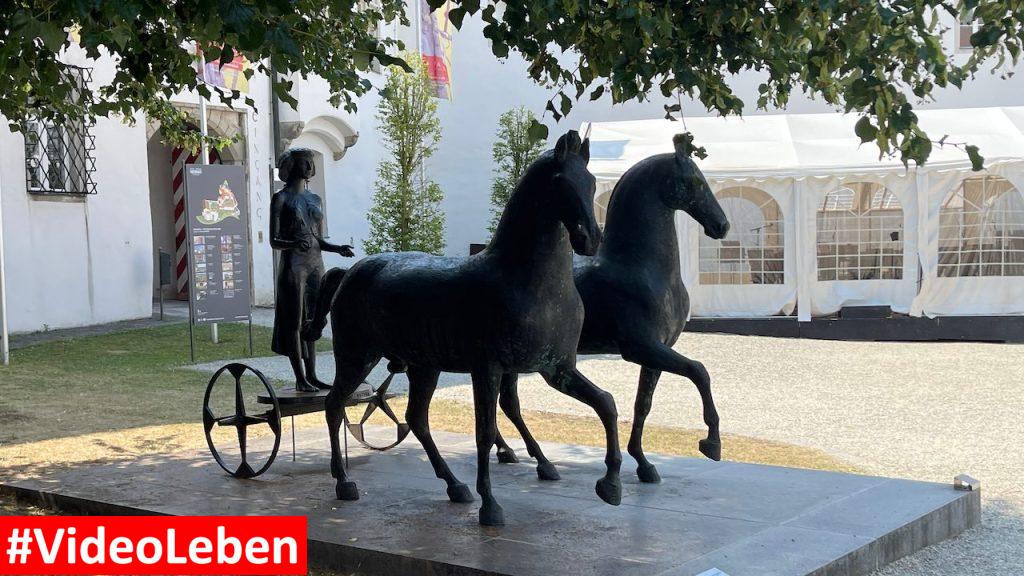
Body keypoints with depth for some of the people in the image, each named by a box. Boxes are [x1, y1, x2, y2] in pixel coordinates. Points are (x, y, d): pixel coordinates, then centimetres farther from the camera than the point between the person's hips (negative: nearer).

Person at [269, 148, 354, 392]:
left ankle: (312, 375, 13)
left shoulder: (315, 199, 15)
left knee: (311, 321, 8)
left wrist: (337, 248, 0)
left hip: (315, 264, 6)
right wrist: (294, 243, -27)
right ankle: (300, 379, -1)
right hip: (293, 264, -6)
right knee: (294, 322, -3)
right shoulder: (281, 199, -4)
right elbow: (274, 241, -7)